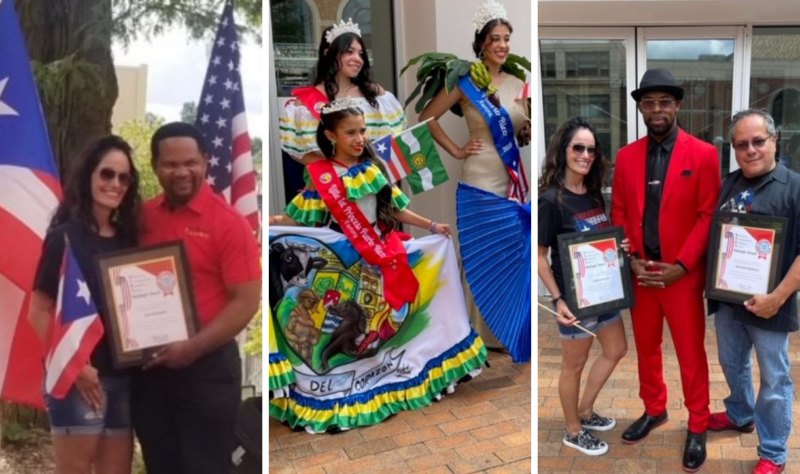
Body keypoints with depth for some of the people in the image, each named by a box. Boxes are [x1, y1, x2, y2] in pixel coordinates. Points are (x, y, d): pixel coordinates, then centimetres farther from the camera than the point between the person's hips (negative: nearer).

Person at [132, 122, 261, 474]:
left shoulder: (227, 222, -11)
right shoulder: (143, 217, 5)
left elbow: (246, 302, -14)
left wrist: (194, 347, -20)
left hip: (206, 368, -5)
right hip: (148, 367, 5)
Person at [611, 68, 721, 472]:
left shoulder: (703, 154, -6)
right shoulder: (626, 156, 4)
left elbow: (708, 217, -8)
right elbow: (619, 212, 7)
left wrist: (680, 266, -15)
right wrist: (630, 259, -6)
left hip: (683, 273, -3)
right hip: (639, 271, 4)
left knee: (691, 353, 6)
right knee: (646, 346, 16)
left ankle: (697, 427, 24)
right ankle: (654, 410, 35)